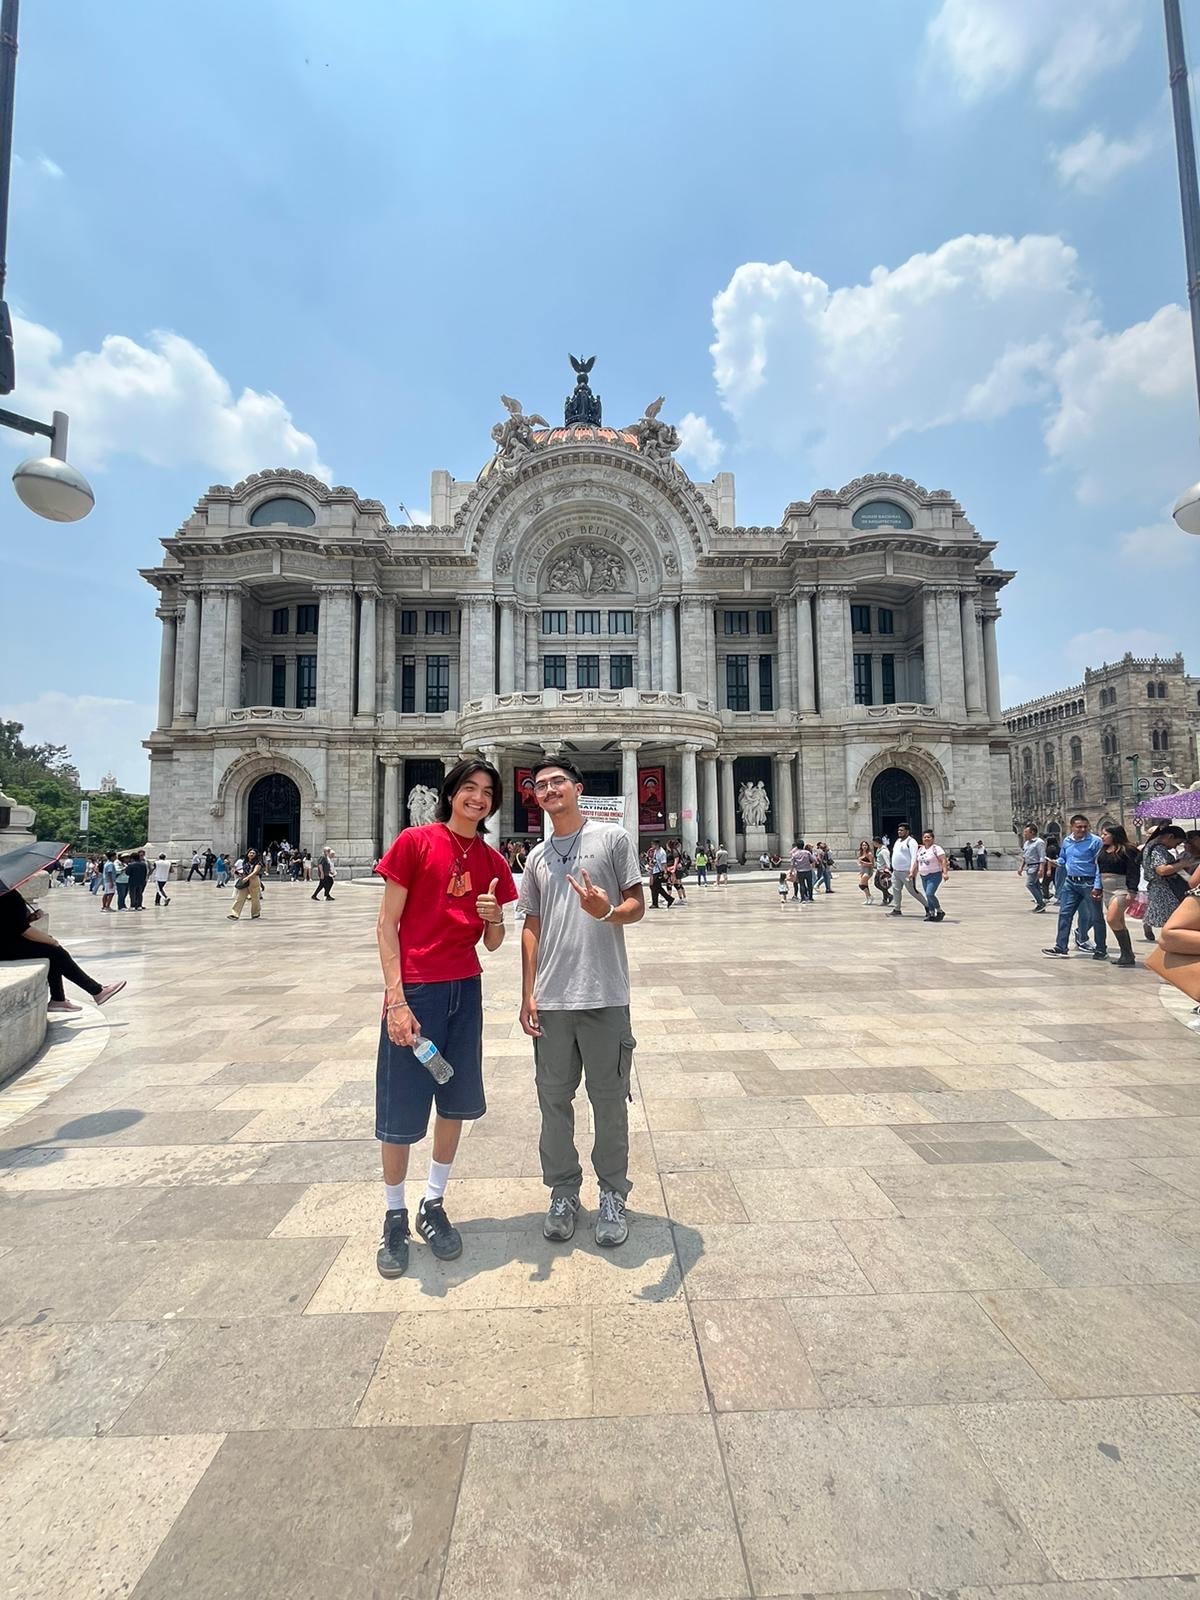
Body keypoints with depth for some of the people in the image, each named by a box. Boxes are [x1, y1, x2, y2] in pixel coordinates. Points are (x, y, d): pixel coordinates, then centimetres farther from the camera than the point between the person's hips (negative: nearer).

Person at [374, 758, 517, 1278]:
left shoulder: (492, 861, 6)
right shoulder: (415, 841, -8)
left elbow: (492, 943, 10)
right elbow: (387, 924, -8)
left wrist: (494, 918, -13)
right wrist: (397, 1000, -14)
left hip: (466, 990, 5)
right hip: (415, 990, -5)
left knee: (456, 1102, 14)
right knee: (400, 1111, 6)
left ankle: (433, 1205, 35)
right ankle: (394, 1216, 30)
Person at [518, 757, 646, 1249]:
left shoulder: (612, 837, 0)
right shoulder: (537, 857, 12)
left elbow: (637, 905, -1)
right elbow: (532, 928, 13)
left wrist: (608, 911, -24)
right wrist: (528, 994, 7)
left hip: (604, 996, -3)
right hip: (550, 1000, 4)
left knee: (609, 1100, 8)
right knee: (554, 1099, 12)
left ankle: (612, 1195, 27)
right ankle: (563, 1191, 32)